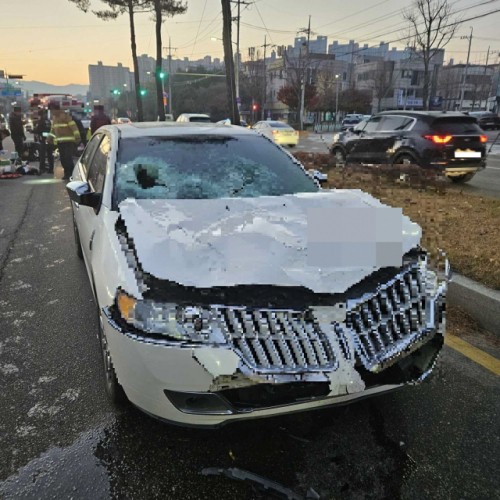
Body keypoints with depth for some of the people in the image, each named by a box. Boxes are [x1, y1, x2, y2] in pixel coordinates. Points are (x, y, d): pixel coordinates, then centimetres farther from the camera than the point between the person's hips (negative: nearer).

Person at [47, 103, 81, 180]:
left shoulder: (65, 116, -10)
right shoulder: (54, 117, 17)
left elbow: (73, 126, -17)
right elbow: (53, 129, 28)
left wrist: (77, 136, -25)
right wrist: (50, 138, 26)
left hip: (69, 141, -8)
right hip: (60, 142, 8)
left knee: (68, 158, -16)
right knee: (63, 159, 6)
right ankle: (67, 174, 15)